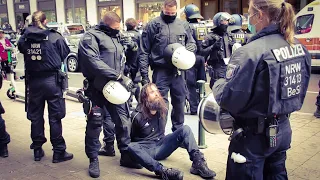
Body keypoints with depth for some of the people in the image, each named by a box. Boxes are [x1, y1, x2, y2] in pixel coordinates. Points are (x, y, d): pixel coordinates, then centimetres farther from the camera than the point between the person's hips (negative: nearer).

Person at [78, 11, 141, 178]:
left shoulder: (116, 37, 17)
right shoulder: (91, 37, -7)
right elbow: (94, 62, -22)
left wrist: (123, 79, -3)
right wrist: (119, 77, -24)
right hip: (97, 89, -6)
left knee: (123, 121, 9)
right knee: (94, 124, 3)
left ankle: (126, 155, 23)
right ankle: (93, 160, 18)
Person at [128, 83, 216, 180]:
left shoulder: (162, 110, 4)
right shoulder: (137, 116, -12)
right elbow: (131, 137, -4)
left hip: (161, 146, 5)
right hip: (146, 149, -5)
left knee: (185, 129, -13)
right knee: (131, 147, -39)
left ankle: (198, 163, -30)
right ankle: (162, 170, -54)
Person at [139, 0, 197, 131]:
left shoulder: (183, 25, 8)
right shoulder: (153, 25, -3)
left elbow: (192, 44, 17)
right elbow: (144, 52, -3)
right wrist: (144, 74, -8)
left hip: (178, 70, 4)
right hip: (161, 71, -4)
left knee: (179, 102, 13)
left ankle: (179, 131, 30)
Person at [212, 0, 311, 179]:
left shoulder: (251, 52, -24)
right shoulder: (299, 47, 1)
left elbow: (229, 98, -22)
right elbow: (299, 90, 11)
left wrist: (218, 85, -2)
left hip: (254, 135, -7)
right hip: (282, 130, 8)